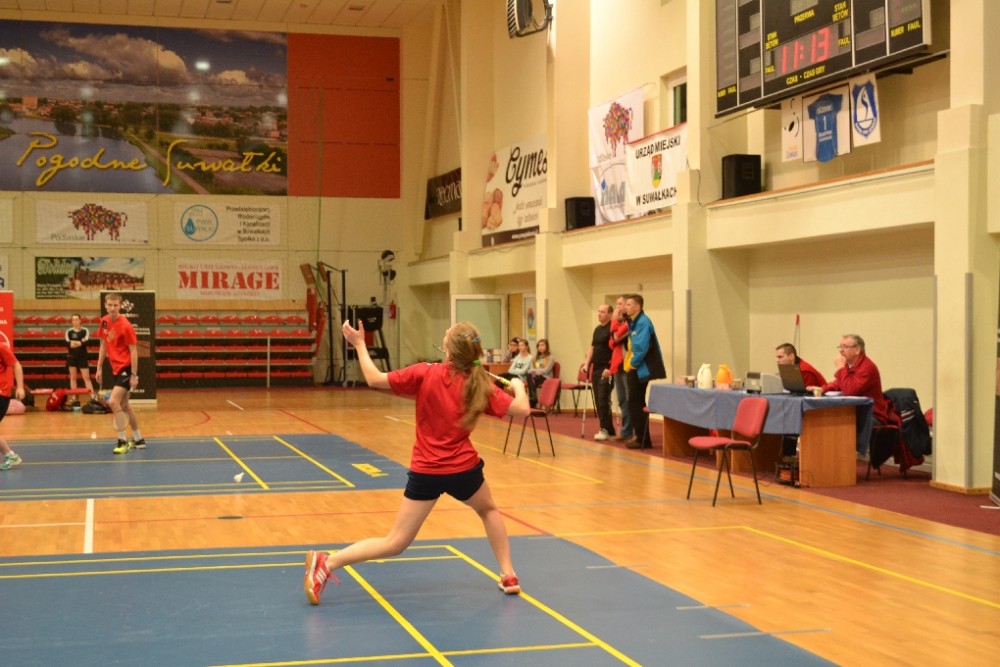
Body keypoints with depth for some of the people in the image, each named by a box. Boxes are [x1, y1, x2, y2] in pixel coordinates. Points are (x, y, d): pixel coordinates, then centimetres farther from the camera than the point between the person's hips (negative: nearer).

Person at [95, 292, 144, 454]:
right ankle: (138, 439, 27)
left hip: (126, 368, -8)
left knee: (113, 402, -18)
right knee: (124, 405, 15)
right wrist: (99, 368, 13)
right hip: (116, 368, 8)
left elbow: (134, 351, -15)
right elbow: (103, 346, 15)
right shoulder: (104, 321, 4)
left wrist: (134, 375, -18)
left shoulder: (125, 326, -17)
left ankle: (122, 441, -7)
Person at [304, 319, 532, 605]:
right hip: (463, 469, 0)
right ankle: (508, 576, 31)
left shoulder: (425, 374, -9)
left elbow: (374, 379, -10)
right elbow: (522, 409, -7)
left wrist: (359, 344, 3)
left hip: (425, 471, 0)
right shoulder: (480, 385, -5)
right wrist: (518, 386, 15)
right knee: (488, 510, 33)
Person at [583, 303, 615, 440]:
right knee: (598, 401, 7)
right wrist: (586, 363, 11)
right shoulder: (597, 329, 16)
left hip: (607, 369, -8)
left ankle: (605, 429, -8)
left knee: (603, 399, -12)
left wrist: (610, 368, -20)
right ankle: (608, 429, 13)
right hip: (596, 368, 8)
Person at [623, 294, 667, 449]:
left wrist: (633, 363, -13)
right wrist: (629, 363, 9)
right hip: (634, 368, 10)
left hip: (640, 369, -10)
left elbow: (641, 347, -24)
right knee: (637, 403, 15)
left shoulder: (643, 322, -17)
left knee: (635, 404, -5)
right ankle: (641, 437, 22)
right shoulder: (633, 322, 14)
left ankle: (642, 439, 2)